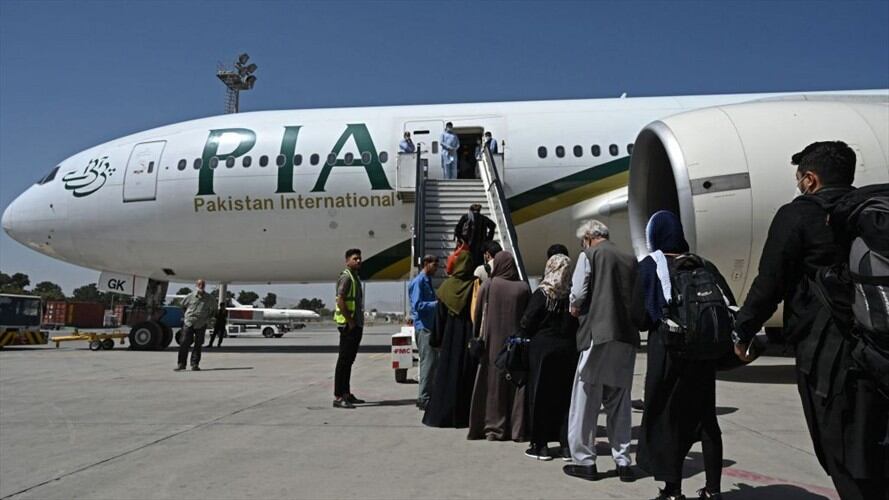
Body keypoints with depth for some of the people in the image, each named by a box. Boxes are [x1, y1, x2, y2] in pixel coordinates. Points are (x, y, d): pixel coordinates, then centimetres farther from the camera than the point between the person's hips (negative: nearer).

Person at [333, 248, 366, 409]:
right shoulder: (346, 277, -12)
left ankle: (346, 394, 22)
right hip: (348, 325, -10)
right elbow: (340, 301, -21)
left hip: (356, 325, 10)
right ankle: (338, 397, -6)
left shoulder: (356, 278, 19)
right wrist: (350, 321, -20)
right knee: (344, 360, -8)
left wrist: (359, 323, 16)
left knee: (349, 360, 14)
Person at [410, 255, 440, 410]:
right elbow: (418, 305, -19)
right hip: (423, 326, -10)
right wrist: (438, 303, -19)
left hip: (430, 326, 10)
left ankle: (426, 395, 20)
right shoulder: (418, 281, -11)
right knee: (428, 361, -10)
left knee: (433, 361, 12)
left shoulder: (428, 281, 18)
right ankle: (423, 398, -4)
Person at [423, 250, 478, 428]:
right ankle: (464, 415, 6)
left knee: (447, 375, 7)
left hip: (450, 338, 2)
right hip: (470, 338, -1)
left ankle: (441, 415, 10)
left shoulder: (447, 286, -1)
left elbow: (440, 317, 3)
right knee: (468, 375, 4)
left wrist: (436, 340, 10)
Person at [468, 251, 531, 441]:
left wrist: (477, 339, 8)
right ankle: (518, 429, 8)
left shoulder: (488, 286, -4)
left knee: (493, 383, 7)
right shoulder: (523, 288, -1)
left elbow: (478, 316, -1)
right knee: (517, 383, 7)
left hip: (493, 343, -1)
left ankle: (493, 428, 9)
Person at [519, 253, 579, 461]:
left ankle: (541, 445, 8)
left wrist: (520, 341, 6)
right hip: (568, 350, 3)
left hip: (542, 350, -3)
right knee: (566, 395, 10)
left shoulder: (542, 294, -10)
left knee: (541, 396, 5)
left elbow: (526, 324, -9)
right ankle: (567, 444, 14)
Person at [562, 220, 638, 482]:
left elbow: (577, 298, -10)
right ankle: (622, 461, 18)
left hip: (597, 335, -5)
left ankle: (585, 462, 10)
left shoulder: (589, 255, -2)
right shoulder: (630, 259, 11)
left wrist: (575, 309, 9)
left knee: (585, 401, 5)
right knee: (619, 402, 14)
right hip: (627, 336, 5)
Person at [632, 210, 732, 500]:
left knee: (666, 418, 6)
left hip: (667, 349, -4)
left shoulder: (650, 266, -3)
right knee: (705, 416, 14)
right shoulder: (701, 264, 7)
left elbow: (639, 317, -8)